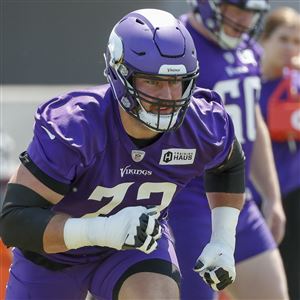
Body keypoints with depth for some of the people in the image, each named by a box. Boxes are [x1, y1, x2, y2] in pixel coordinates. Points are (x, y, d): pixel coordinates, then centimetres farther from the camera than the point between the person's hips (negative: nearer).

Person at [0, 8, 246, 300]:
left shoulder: (202, 127, -23)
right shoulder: (73, 126, -37)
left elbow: (229, 165, 4)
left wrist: (223, 242, -5)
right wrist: (105, 231, -51)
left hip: (141, 241, 2)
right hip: (55, 252, -1)